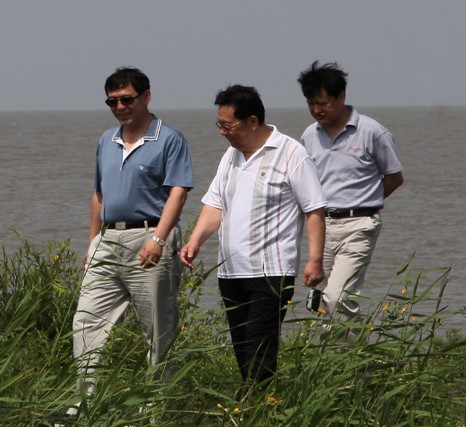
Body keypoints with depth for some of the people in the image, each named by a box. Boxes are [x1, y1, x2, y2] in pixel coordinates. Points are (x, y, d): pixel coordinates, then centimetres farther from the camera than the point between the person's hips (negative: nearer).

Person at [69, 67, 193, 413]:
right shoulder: (107, 142, 17)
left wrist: (158, 238, -24)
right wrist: (93, 242, 21)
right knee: (87, 320, -3)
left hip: (149, 243, -7)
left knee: (159, 329, -1)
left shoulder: (169, 140, -5)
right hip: (108, 242, 7)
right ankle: (88, 395, -3)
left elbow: (178, 191, -13)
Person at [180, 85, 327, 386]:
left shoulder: (291, 155, -6)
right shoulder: (232, 156, 17)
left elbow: (315, 210, -7)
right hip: (231, 271, 8)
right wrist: (196, 240, 2)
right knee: (242, 349, 7)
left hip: (272, 273, -8)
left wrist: (315, 260, -14)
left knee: (260, 350, -13)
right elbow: (215, 205, 18)